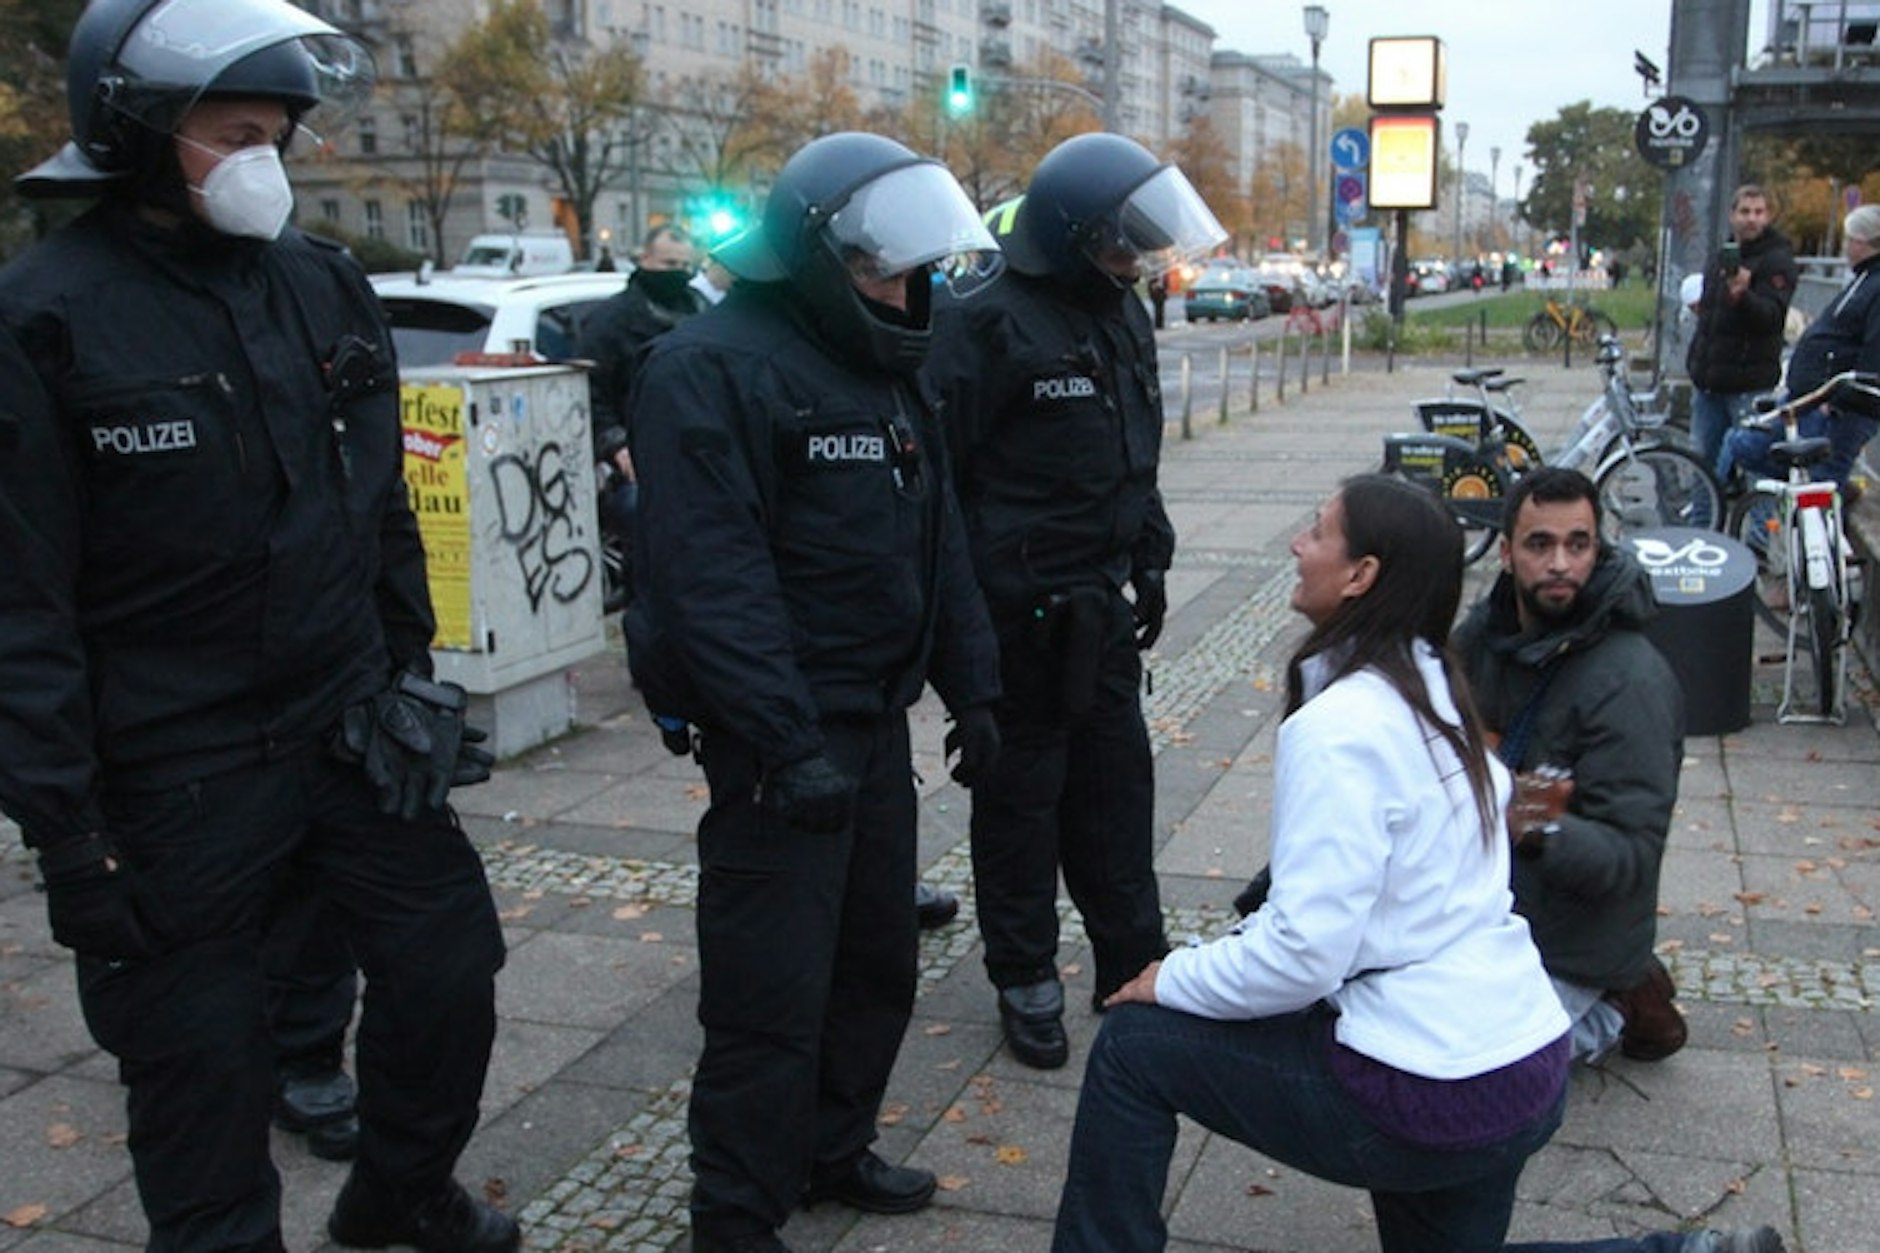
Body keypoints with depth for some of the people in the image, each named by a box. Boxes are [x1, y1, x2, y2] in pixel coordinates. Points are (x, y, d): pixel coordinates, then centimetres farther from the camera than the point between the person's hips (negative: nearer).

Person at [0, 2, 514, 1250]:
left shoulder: (326, 284, 3)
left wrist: (410, 675, 14)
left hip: (350, 726, 5)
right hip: (177, 773, -5)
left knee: (450, 967, 14)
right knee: (203, 1063, 7)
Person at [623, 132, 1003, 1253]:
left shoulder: (886, 370, 13)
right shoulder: (712, 371, -16)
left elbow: (939, 542, 18)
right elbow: (712, 580, -24)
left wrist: (972, 689, 15)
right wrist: (787, 741, -27)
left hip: (879, 719, 9)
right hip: (785, 733, -9)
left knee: (879, 960, 18)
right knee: (775, 993, -3)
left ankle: (834, 1151, 36)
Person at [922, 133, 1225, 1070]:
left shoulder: (1119, 313, 11)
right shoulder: (988, 324, -16)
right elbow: (943, 471, -18)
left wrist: (1148, 561, 18)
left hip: (1101, 603, 8)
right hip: (1019, 609, -8)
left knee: (1116, 780, 16)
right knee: (1023, 791, 5)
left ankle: (1134, 961, 31)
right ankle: (1025, 981, 21)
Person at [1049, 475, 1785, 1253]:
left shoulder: (1338, 727, -20)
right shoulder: (1430, 686, 7)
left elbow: (1304, 955, -23)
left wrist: (1173, 981, -7)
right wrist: (1222, 954, 11)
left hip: (1433, 1098, -9)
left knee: (1132, 1047, 3)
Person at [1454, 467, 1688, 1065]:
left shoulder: (1630, 684, -24)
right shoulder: (1485, 628, -3)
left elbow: (1629, 856, -25)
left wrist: (1545, 833, -45)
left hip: (1567, 944, -8)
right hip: (1489, 894, 8)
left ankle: (1609, 1008, 6)